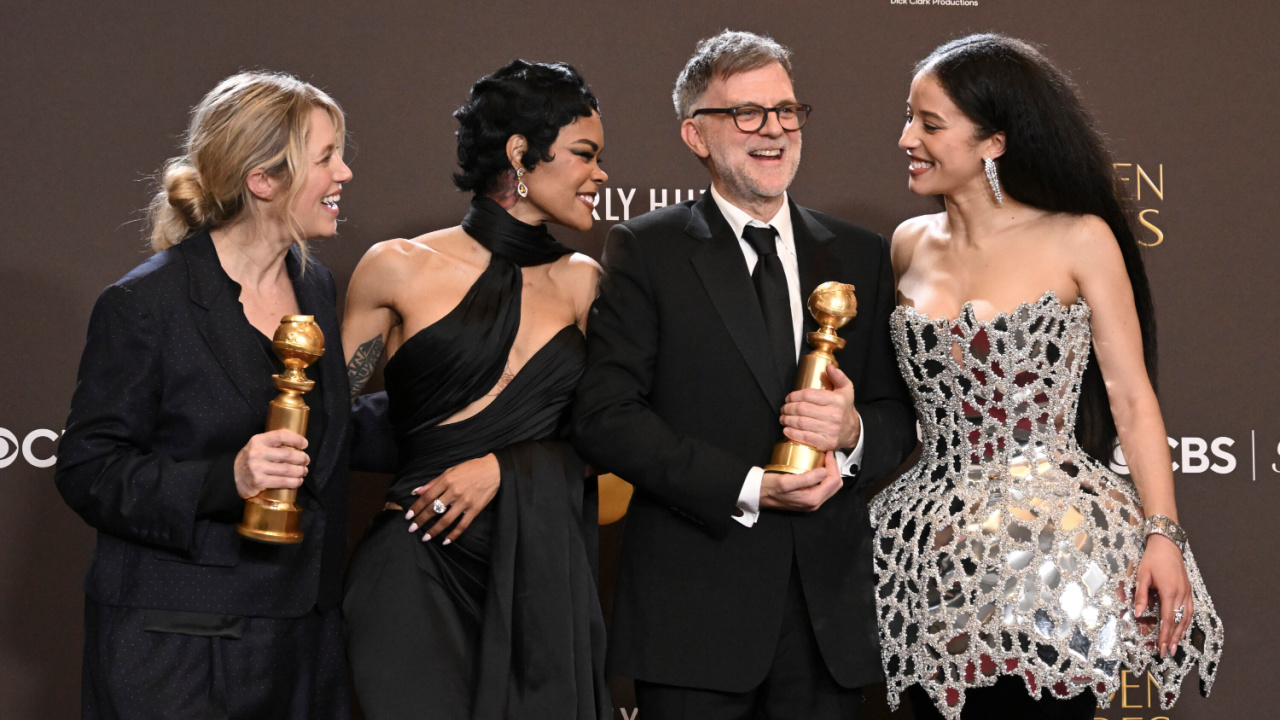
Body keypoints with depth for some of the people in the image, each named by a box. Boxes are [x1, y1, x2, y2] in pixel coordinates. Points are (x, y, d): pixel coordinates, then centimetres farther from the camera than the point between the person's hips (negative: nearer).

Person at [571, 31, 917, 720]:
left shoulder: (861, 256, 12)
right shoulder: (645, 249, 1)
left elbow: (901, 416, 13)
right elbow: (603, 416, -8)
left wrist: (853, 432, -10)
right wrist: (747, 488, -15)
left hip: (829, 608, 3)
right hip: (694, 605, -3)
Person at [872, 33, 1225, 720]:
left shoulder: (1079, 242, -4)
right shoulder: (910, 246, 8)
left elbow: (1132, 399, -5)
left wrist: (1163, 534, -12)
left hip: (1056, 541, -4)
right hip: (936, 554, 4)